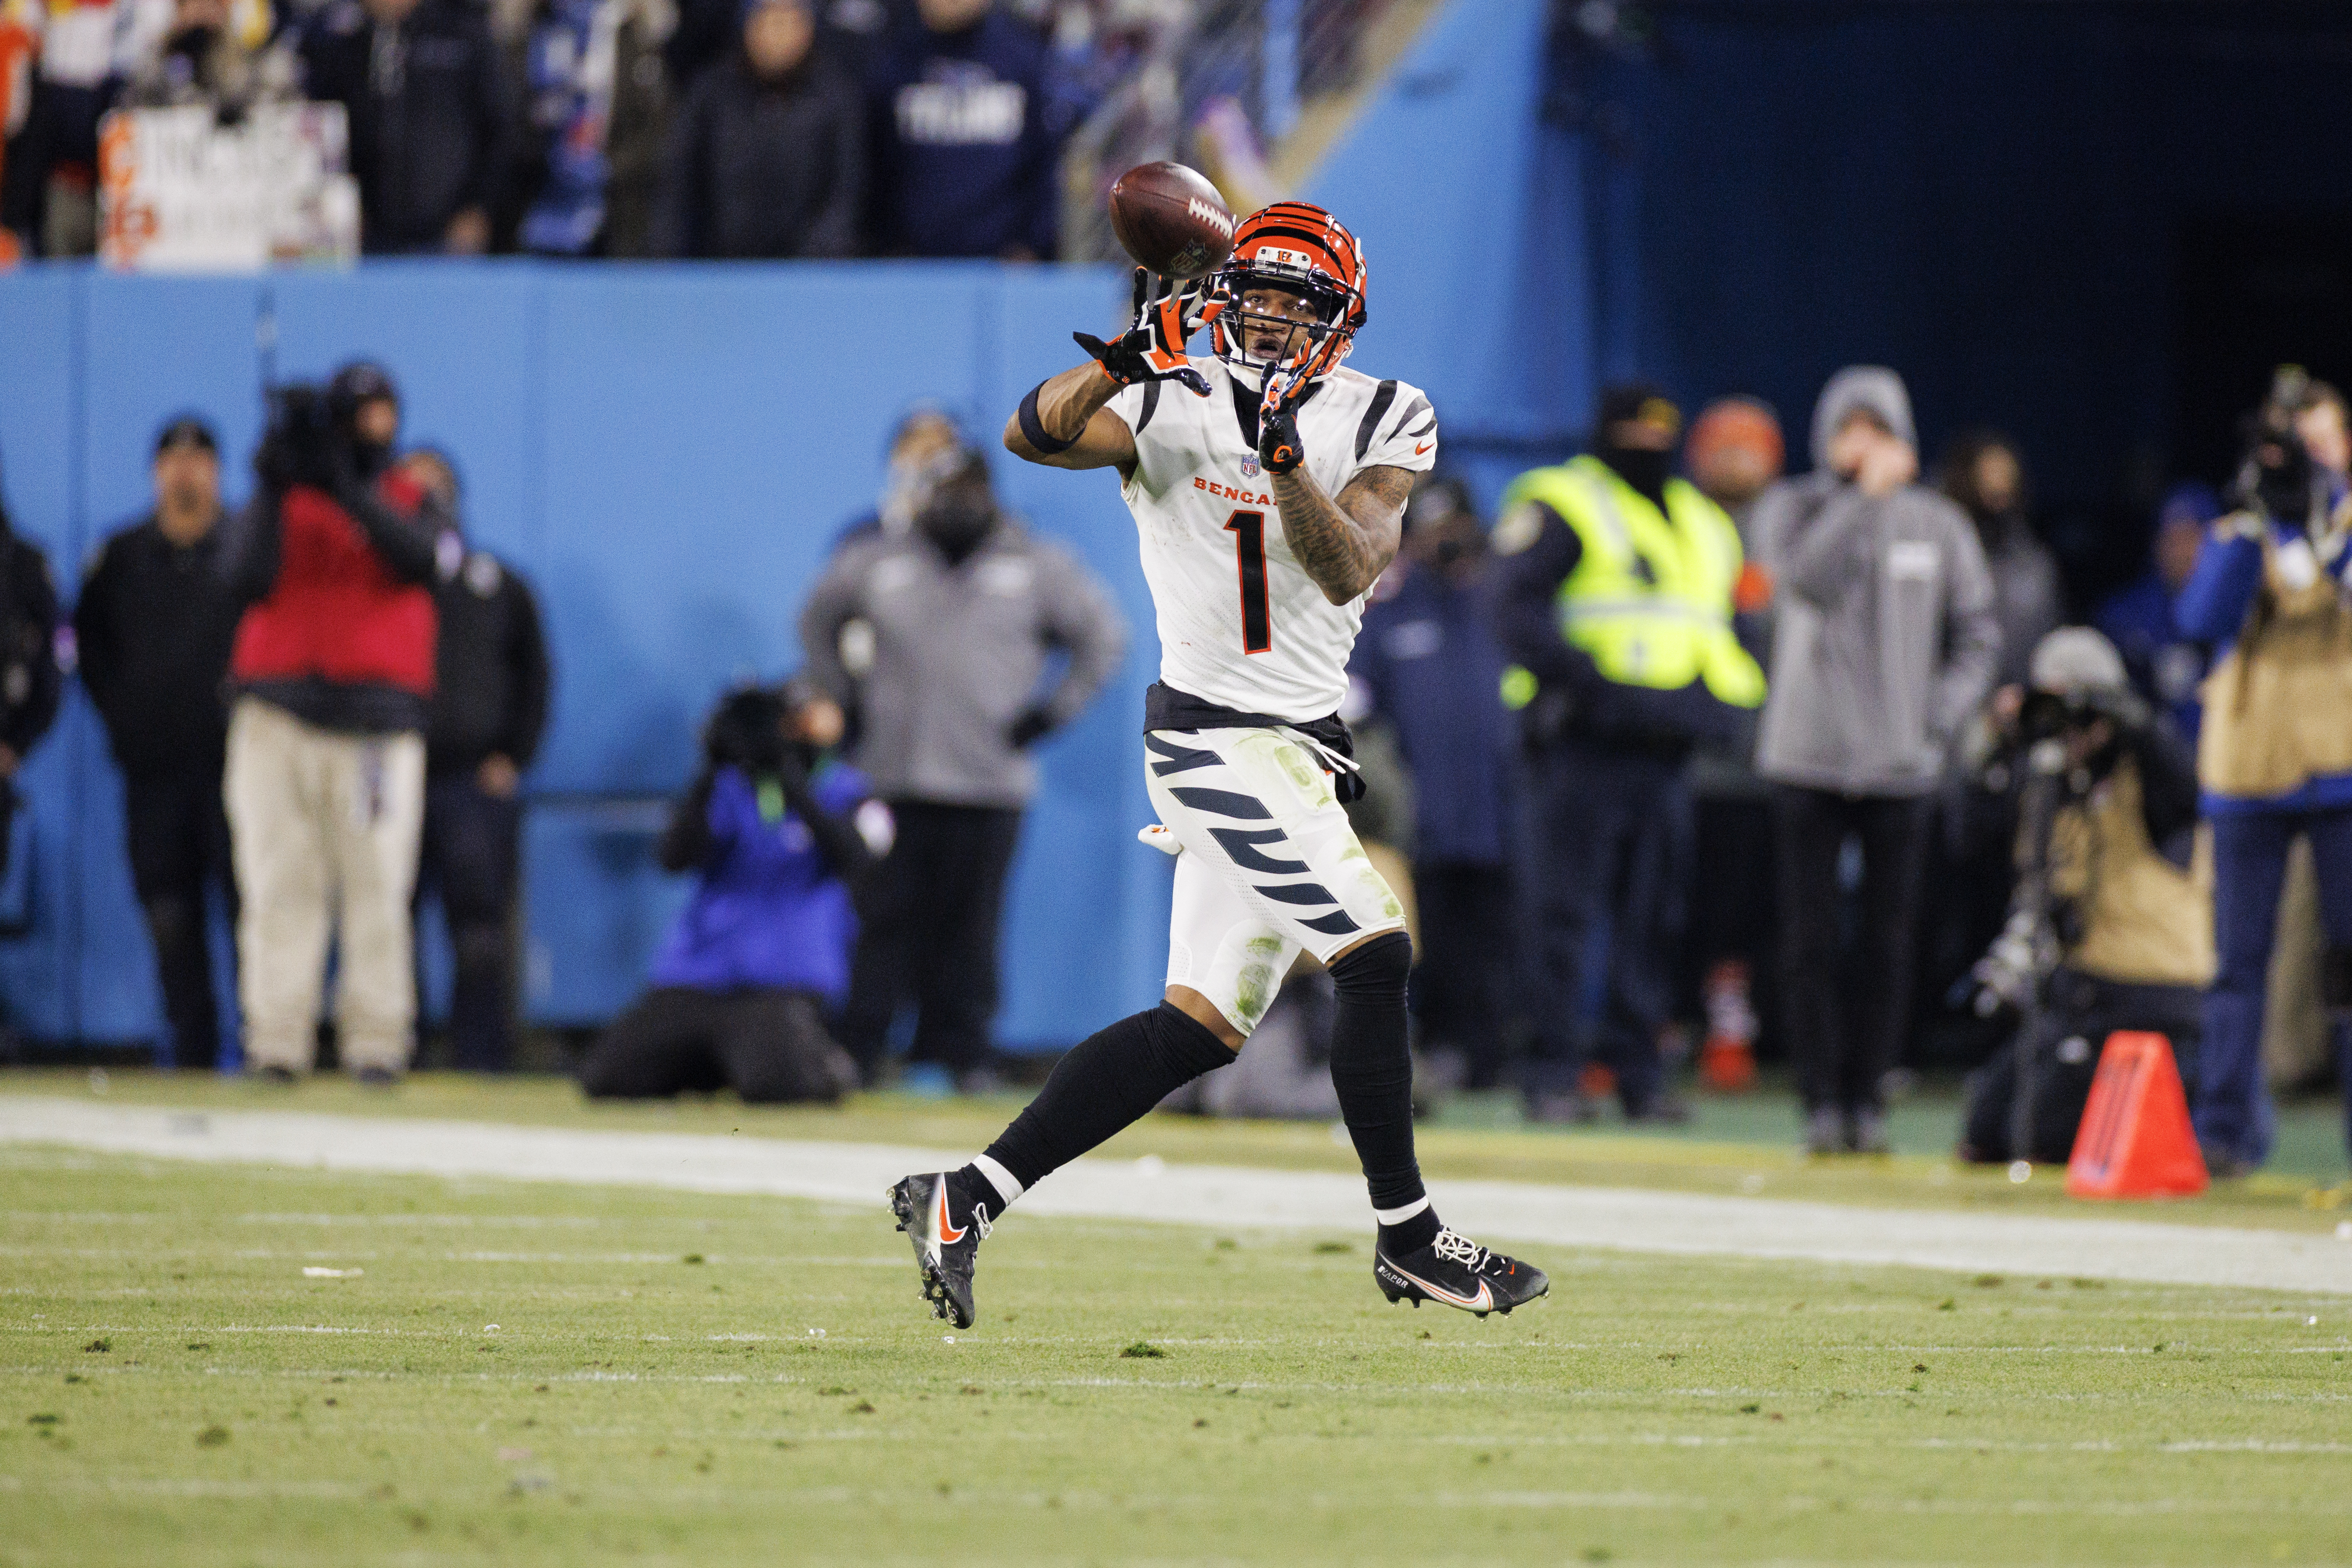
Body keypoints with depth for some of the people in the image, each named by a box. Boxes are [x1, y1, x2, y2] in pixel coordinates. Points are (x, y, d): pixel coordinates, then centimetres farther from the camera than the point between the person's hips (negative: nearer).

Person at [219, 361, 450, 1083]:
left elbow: (422, 558, -10)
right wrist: (274, 491, -13)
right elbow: (244, 582, -4)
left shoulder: (412, 502, 13)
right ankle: (275, 1042, -5)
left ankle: (376, 1042, -5)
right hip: (279, 718, 0)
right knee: (278, 886, -4)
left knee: (377, 883, -6)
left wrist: (346, 489, -18)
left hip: (378, 721, 0)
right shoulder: (279, 502, 12)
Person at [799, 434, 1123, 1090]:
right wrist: (847, 698, 14)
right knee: (884, 921, -3)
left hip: (989, 786, -1)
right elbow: (817, 624, 25)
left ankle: (958, 1054, 4)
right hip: (891, 780, 1)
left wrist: (1051, 712, 5)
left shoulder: (1037, 568, 6)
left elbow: (1104, 637, 12)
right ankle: (855, 1051, 0)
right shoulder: (875, 564, 9)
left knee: (968, 929, -2)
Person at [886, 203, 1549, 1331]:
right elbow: (1035, 435, -22)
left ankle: (965, 1201, 10)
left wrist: (1284, 458, -27)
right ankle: (1408, 1238, -3)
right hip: (1215, 732, -6)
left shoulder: (1380, 425, 4)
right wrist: (1126, 357, -37)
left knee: (1200, 1027, 7)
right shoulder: (1173, 406, -5)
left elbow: (1351, 569, -11)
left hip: (1298, 751, 6)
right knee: (1375, 957, -14)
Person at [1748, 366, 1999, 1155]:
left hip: (1901, 765, 1)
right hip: (1807, 759, -1)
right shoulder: (1792, 508, 4)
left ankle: (1869, 1097, 7)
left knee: (1888, 939, 0)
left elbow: (1978, 636, 13)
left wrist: (1940, 717, 0)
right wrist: (1866, 498, -16)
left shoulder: (1938, 526, 8)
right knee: (1811, 937, -3)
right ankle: (1823, 1098, 1)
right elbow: (1807, 577, -17)